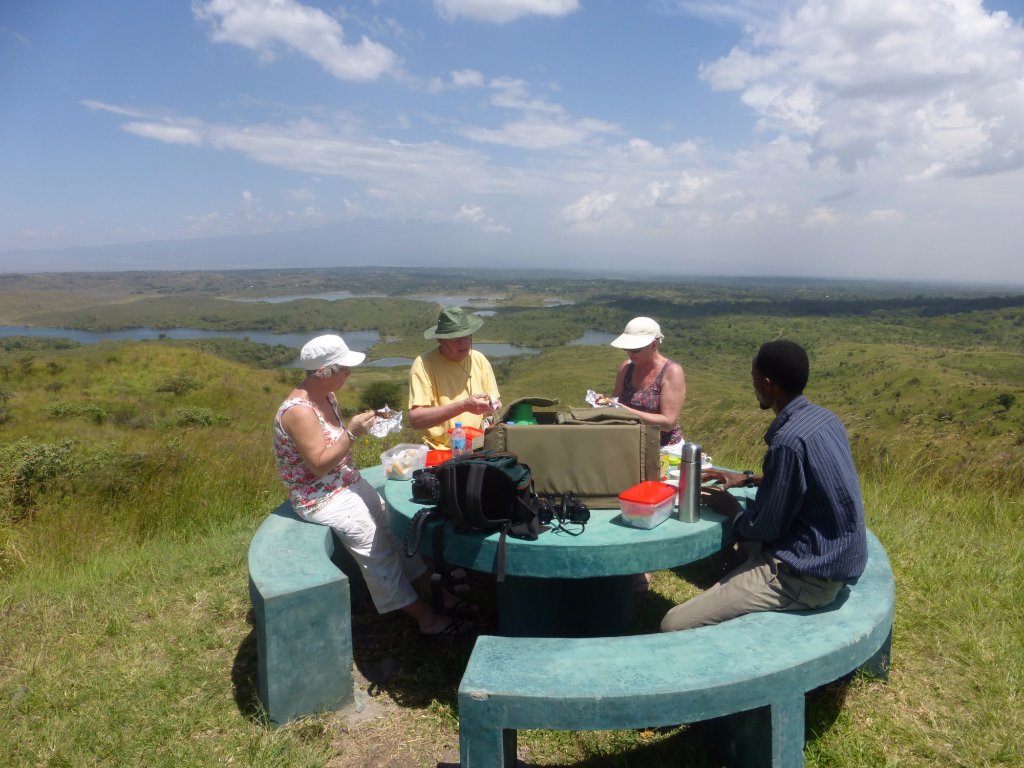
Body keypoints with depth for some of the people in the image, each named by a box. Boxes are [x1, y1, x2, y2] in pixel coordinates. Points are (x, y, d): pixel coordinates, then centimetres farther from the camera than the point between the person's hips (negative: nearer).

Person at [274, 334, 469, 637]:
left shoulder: (326, 396, 5)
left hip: (350, 484, 10)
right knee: (377, 547, -14)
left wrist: (363, 425, 4)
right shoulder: (299, 411, -24)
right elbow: (319, 464, -25)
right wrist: (352, 432, -27)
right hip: (322, 499, -9)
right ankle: (426, 618, -5)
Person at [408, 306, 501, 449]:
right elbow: (415, 419, -19)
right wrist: (463, 406, -26)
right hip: (441, 452, -4)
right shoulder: (423, 364, -11)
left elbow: (494, 399, 14)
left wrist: (492, 404, -10)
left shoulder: (479, 359, 3)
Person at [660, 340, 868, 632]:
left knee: (674, 626, -16)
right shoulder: (824, 417, 4)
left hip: (808, 574, -10)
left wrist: (731, 509, 1)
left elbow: (765, 529, -18)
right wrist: (747, 478, 17)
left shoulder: (789, 440, -26)